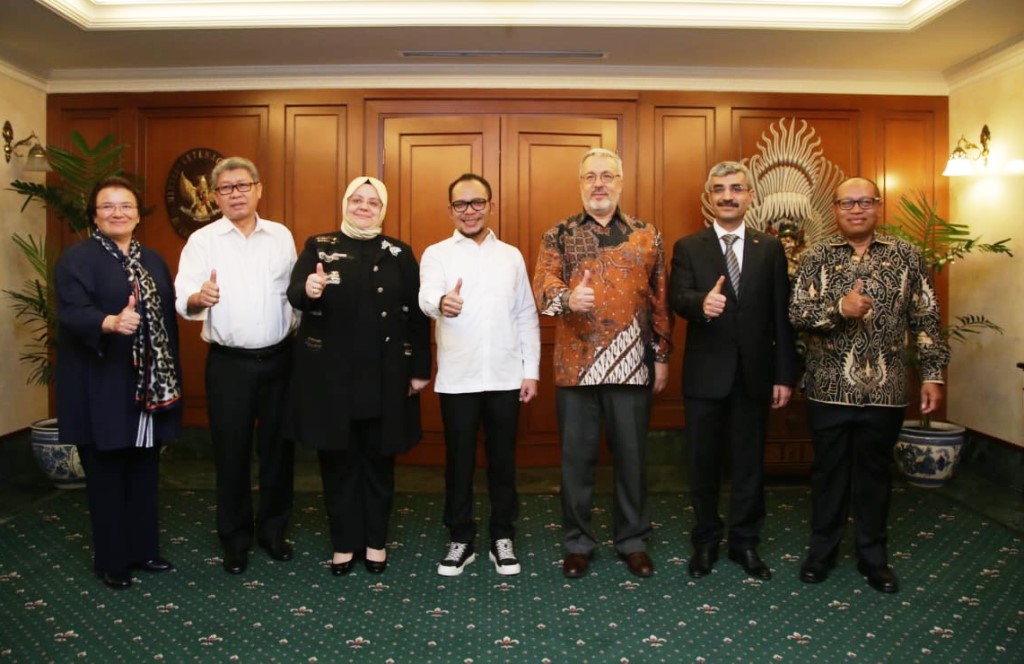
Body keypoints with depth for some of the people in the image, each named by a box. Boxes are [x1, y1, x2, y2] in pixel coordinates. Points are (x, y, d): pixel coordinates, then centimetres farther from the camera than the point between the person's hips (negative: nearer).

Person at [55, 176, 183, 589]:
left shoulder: (153, 261, 13)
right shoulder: (77, 259, -6)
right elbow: (71, 313, -21)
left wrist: (172, 380, 10)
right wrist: (111, 323, -42)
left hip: (149, 387, 6)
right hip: (102, 391, -6)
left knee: (144, 472, 15)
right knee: (107, 476, 5)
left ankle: (143, 550, 29)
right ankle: (111, 561, 19)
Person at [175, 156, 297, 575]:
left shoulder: (281, 236, 5)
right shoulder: (202, 240, -2)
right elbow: (182, 300, -13)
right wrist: (199, 298, -35)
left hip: (278, 358, 2)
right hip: (229, 363, -2)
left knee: (278, 448, 10)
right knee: (231, 452, 6)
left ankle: (273, 531, 27)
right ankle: (235, 540, 23)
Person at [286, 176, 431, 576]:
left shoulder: (400, 254, 6)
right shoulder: (318, 247, 5)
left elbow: (417, 313, 2)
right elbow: (293, 293, -10)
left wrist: (420, 369, -3)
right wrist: (308, 291, -35)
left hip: (384, 376, 0)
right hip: (330, 374, 0)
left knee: (378, 459, 10)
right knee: (337, 460, 8)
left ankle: (376, 541, 25)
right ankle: (343, 543, 23)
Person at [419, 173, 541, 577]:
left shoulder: (511, 255, 9)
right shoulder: (436, 254, 0)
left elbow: (527, 316, 9)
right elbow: (426, 296, -21)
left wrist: (531, 370, 3)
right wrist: (442, 302, -45)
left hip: (505, 378, 2)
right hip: (457, 379, -2)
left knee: (502, 461, 11)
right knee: (459, 462, 8)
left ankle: (503, 539, 25)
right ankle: (460, 540, 23)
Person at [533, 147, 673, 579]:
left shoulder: (647, 236, 8)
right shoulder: (558, 236, 5)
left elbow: (661, 299, 9)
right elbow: (543, 285, -10)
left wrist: (662, 354, 5)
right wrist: (568, 298, -32)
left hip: (633, 365, 1)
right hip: (576, 365, 0)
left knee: (632, 455, 10)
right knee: (577, 457, 8)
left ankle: (633, 540, 26)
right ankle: (578, 542, 24)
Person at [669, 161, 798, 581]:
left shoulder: (770, 249, 6)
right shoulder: (688, 248, 2)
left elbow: (781, 316, 3)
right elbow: (677, 298, -14)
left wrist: (785, 374, -1)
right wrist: (702, 303, -37)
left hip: (755, 373, 1)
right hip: (705, 373, -1)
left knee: (750, 461, 11)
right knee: (704, 462, 10)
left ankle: (745, 542, 28)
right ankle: (706, 541, 27)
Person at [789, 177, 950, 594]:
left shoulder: (906, 257, 4)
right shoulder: (816, 257, 1)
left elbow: (926, 320, 4)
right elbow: (796, 313, -8)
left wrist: (933, 373, -1)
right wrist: (840, 308, -23)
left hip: (885, 389, 1)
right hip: (829, 388, -1)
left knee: (875, 472, 12)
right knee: (829, 470, 11)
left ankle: (873, 555, 27)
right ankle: (822, 549, 26)